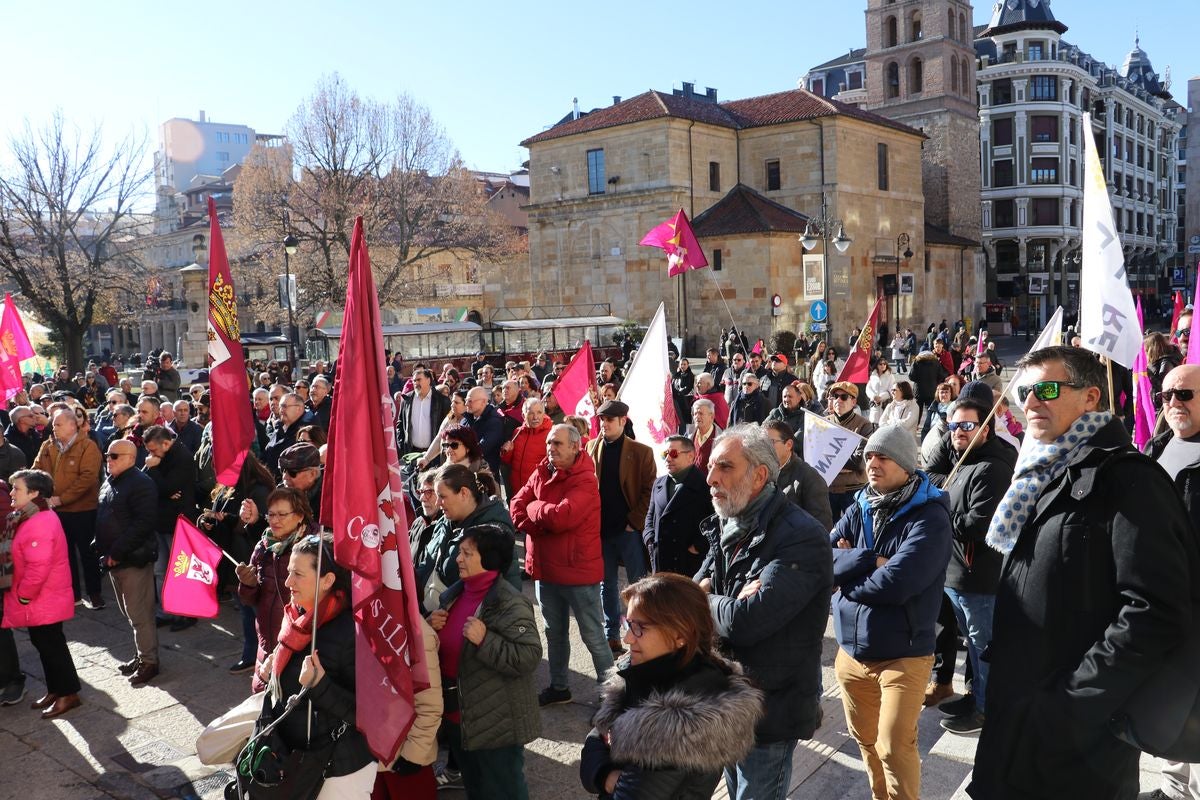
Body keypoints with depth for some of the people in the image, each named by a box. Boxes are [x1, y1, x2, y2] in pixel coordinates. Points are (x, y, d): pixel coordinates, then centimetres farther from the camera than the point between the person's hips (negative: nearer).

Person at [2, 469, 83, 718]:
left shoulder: (41, 523, -24)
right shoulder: (28, 518, 9)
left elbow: (38, 566, -27)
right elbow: (22, 561, 19)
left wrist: (24, 594, -17)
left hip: (44, 601, -10)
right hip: (37, 600, 10)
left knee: (51, 645, 0)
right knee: (44, 644, 16)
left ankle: (68, 694, 10)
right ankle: (55, 690, 27)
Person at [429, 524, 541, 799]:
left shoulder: (510, 604, -22)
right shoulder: (453, 594, 3)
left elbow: (529, 657, -28)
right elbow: (444, 645, 17)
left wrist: (485, 640, -33)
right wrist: (430, 628, -4)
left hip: (496, 723, -8)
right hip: (457, 715, 8)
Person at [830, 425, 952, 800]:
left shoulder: (929, 518, -15)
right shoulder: (859, 509, 3)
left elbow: (895, 583, -26)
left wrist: (847, 566, -11)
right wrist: (868, 561, -20)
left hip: (903, 655, -6)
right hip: (851, 652, 6)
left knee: (894, 747, -2)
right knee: (865, 740, 20)